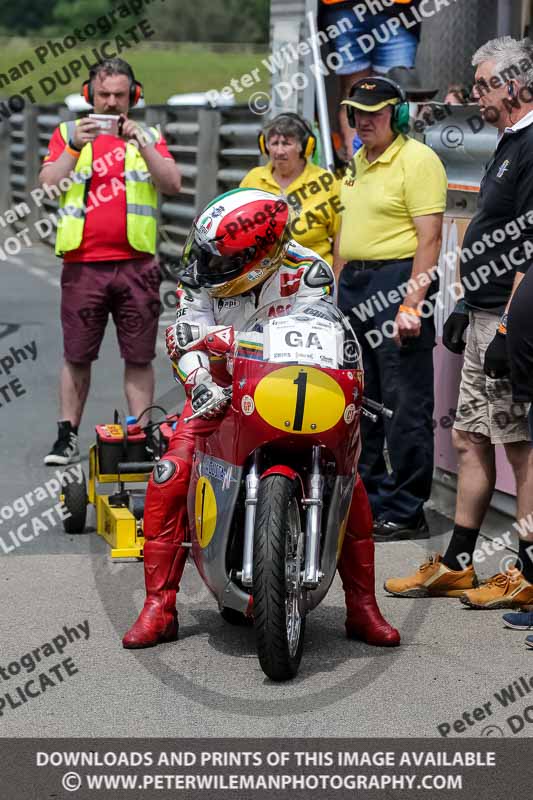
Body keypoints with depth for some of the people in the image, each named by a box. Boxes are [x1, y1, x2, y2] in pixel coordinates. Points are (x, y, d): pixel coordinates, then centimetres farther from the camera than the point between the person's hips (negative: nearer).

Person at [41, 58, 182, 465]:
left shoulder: (149, 137, 12)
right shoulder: (67, 133, 10)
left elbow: (173, 184, -2)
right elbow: (48, 184, -2)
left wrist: (142, 144, -13)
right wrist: (75, 147, -14)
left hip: (137, 264, 0)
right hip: (83, 263, 0)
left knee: (139, 358, 1)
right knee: (77, 356, 3)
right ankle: (67, 436, 10)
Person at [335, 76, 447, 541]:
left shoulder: (418, 159, -10)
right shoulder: (359, 163, 18)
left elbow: (429, 238, -16)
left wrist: (412, 303, -22)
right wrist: (337, 293, 19)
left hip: (399, 282, -9)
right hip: (355, 285, 9)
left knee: (406, 407, -6)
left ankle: (407, 513, -2)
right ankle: (371, 499, 21)